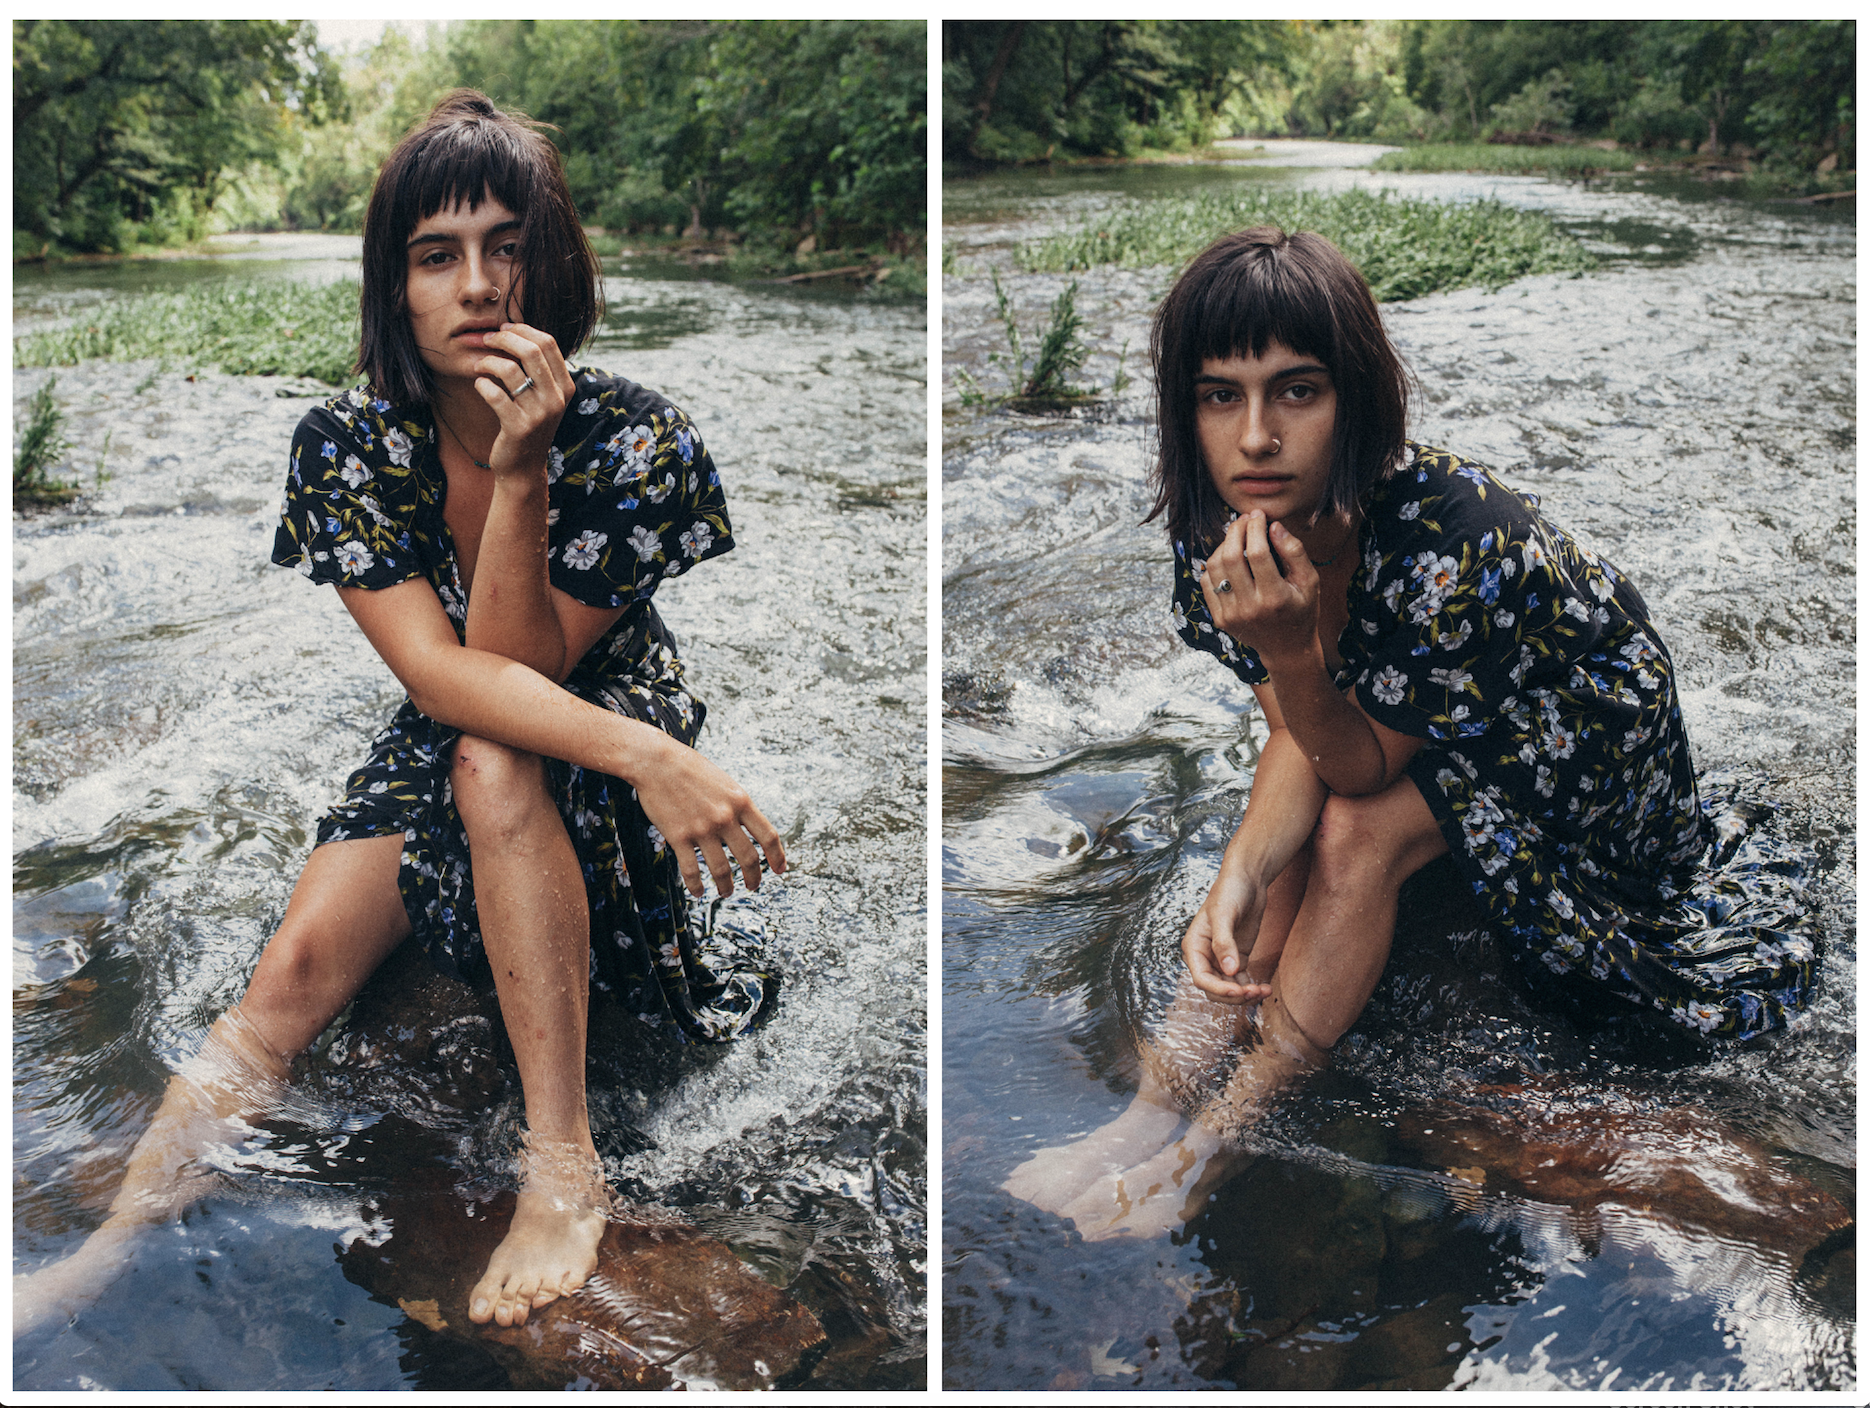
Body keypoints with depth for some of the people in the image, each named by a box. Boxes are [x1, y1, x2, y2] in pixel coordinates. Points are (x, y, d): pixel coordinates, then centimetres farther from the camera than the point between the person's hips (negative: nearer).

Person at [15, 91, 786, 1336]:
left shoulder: (635, 440, -21)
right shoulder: (347, 444, -14)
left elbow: (515, 667, -24)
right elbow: (438, 672, -26)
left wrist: (518, 475, -38)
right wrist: (643, 755, -41)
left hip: (602, 772, -3)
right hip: (442, 767, 3)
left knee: (490, 764, -36)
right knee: (295, 973, -18)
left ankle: (563, 1172, -32)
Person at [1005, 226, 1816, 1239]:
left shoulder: (1459, 545, -40)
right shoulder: (1224, 524, -22)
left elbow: (1365, 769, -28)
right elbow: (1296, 732, -17)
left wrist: (1290, 651, -47)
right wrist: (1235, 879, -35)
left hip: (1578, 721, -6)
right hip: (1393, 704, 6)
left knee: (1356, 830, -26)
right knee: (1294, 814, -19)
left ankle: (1206, 1147, -16)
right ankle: (1159, 1106, -14)